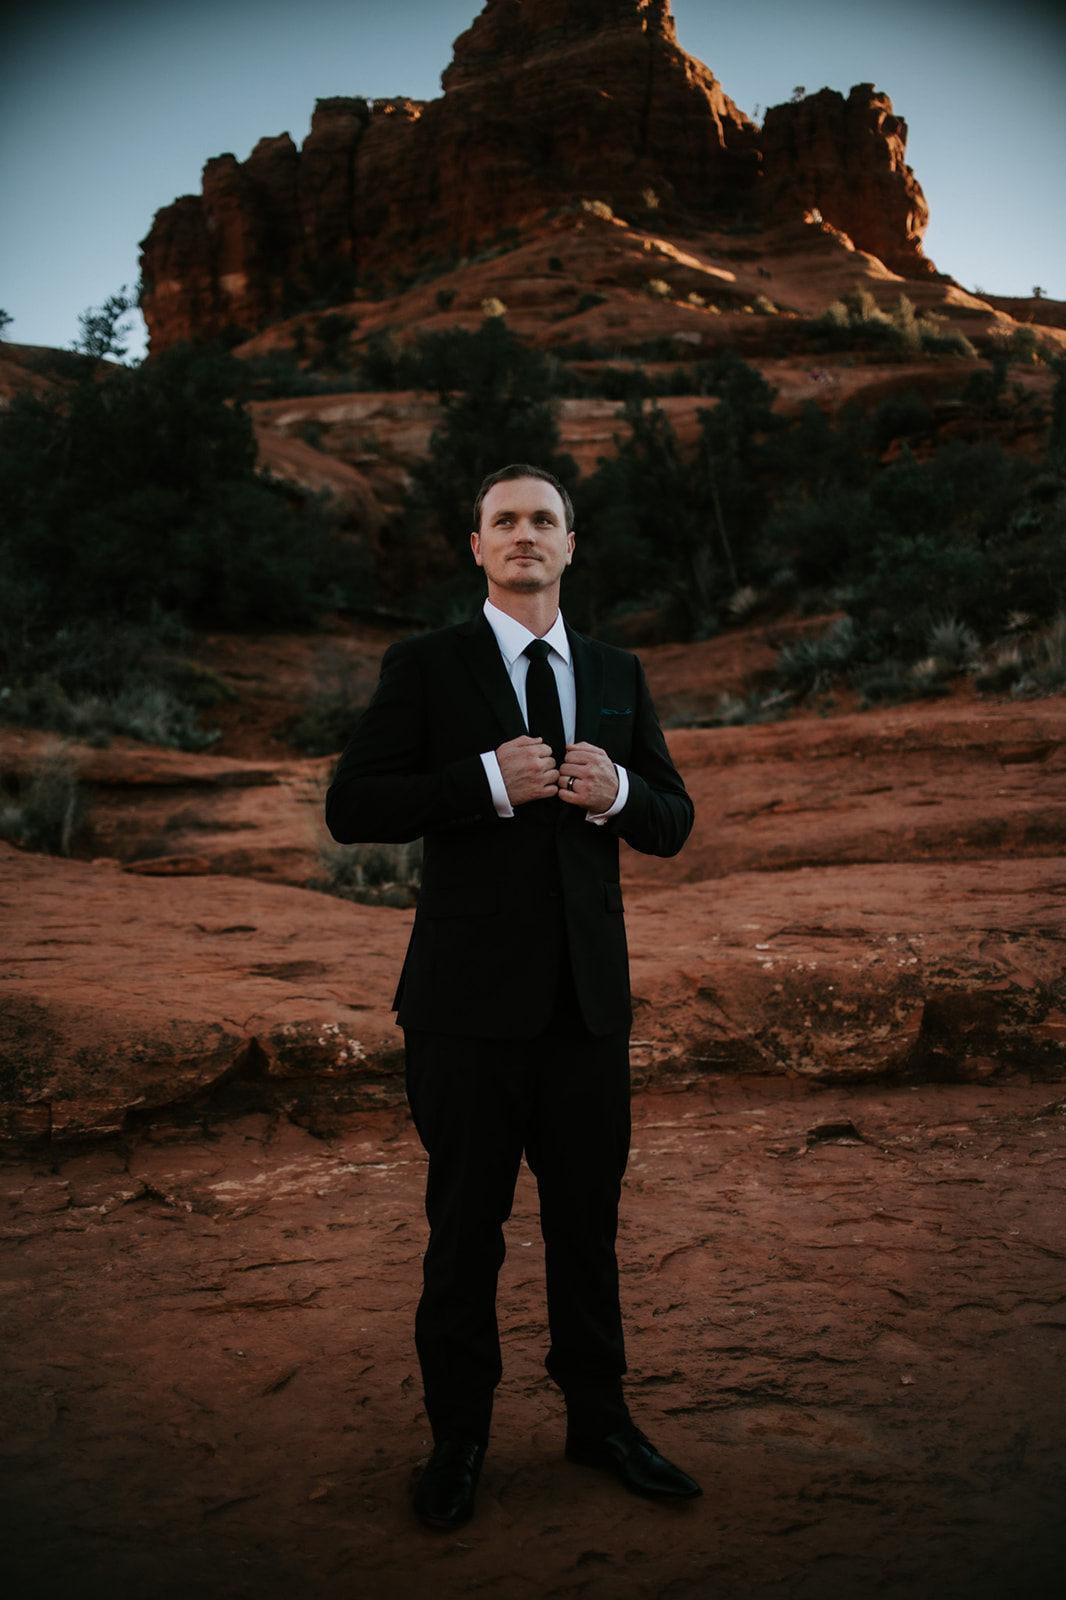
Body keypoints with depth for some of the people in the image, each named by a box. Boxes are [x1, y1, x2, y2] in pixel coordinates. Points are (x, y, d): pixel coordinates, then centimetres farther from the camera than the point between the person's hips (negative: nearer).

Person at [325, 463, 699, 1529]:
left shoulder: (617, 675, 12)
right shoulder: (426, 665, 0)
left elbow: (674, 824, 13)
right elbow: (351, 808, -8)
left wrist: (616, 791, -10)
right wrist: (489, 780, -19)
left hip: (588, 994, 4)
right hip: (472, 997, -3)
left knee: (588, 1218, 14)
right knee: (466, 1226, 8)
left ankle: (597, 1418, 32)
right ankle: (458, 1437, 27)